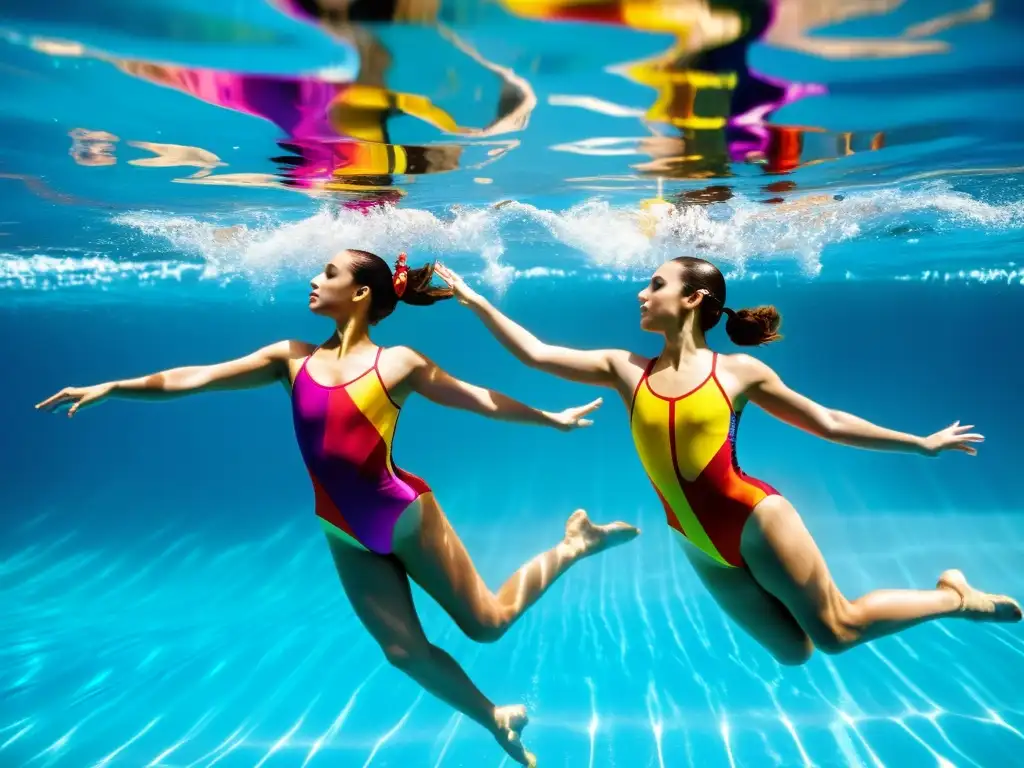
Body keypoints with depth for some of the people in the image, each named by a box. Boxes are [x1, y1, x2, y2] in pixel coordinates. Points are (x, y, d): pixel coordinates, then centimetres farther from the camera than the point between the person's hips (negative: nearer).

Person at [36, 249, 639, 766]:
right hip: (346, 535, 4)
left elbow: (481, 399, -1)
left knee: (486, 622, 7)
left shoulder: (398, 363, -10)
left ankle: (574, 544, 31)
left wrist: (551, 419, 2)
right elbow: (197, 378, 1)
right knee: (403, 651, 9)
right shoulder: (294, 358, 1)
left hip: (405, 516, -4)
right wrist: (112, 387, -2)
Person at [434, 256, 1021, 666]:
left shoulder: (739, 371, -7)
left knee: (836, 632, 3)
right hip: (702, 548, 4)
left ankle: (956, 597, 29)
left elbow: (828, 422, 3)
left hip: (755, 520, -4)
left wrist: (921, 444, 6)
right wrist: (477, 301, -5)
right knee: (792, 651, 14)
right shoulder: (626, 370, -1)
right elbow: (535, 353, -3)